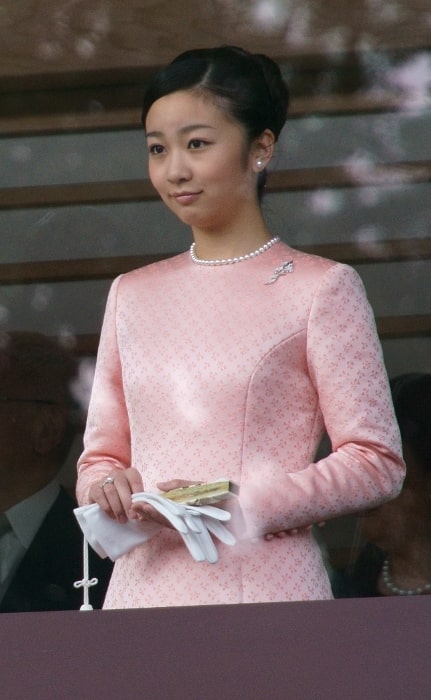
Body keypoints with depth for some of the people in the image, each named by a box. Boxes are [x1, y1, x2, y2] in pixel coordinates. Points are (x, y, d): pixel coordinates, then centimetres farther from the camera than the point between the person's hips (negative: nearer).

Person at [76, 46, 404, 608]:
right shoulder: (133, 295, 17)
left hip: (263, 588, -4)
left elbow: (376, 462, -3)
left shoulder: (320, 289, 1)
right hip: (142, 587, 4)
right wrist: (109, 488, -4)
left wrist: (238, 504, -14)